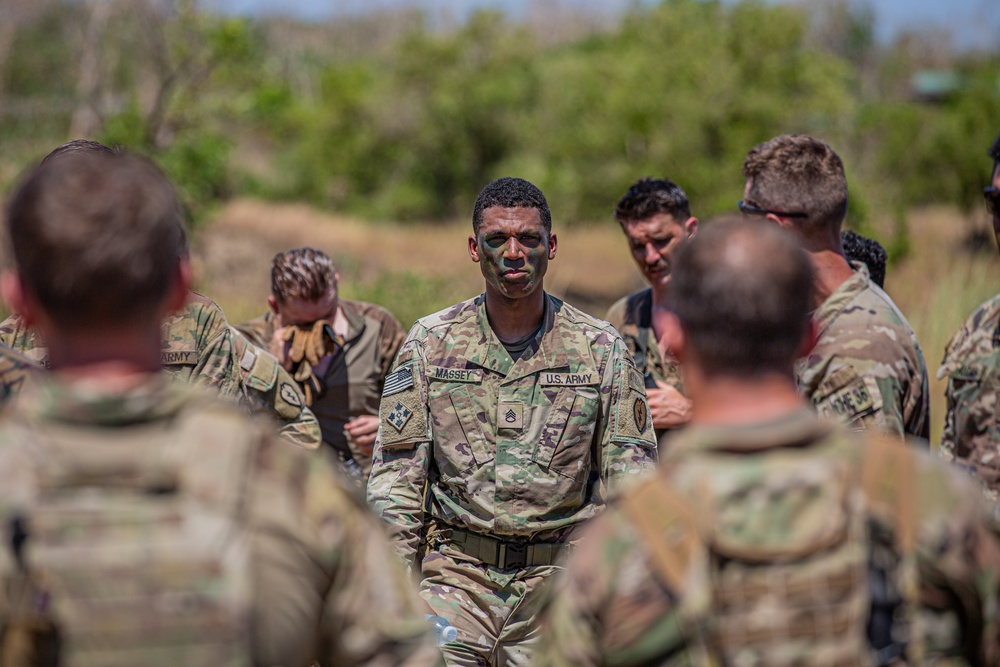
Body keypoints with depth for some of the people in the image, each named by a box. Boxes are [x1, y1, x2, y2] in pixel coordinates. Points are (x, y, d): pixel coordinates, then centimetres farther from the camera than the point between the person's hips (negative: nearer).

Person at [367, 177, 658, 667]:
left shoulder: (601, 349, 2)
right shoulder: (430, 343, 3)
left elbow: (630, 481, 5)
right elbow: (396, 477, 4)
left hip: (559, 582, 0)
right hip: (456, 574, 0)